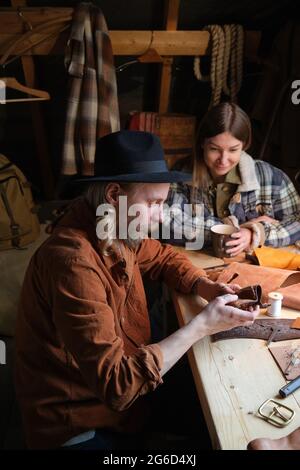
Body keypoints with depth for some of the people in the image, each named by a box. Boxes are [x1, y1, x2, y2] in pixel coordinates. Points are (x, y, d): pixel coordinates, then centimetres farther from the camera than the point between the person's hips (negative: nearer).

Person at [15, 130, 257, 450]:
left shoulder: (117, 232, -8)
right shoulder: (75, 263, -33)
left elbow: (163, 258, 11)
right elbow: (117, 384, -32)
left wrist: (205, 287, -6)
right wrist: (202, 325, -27)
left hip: (123, 384, 7)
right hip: (82, 426, -6)